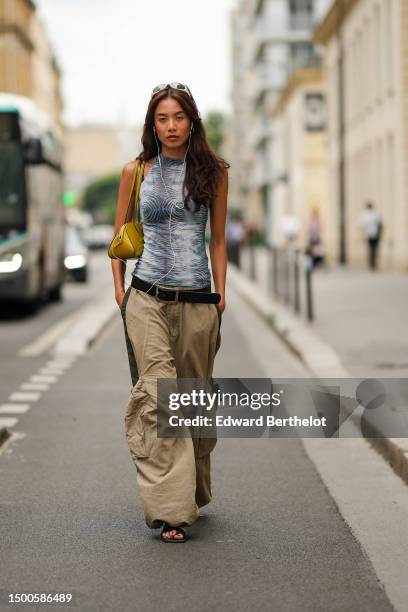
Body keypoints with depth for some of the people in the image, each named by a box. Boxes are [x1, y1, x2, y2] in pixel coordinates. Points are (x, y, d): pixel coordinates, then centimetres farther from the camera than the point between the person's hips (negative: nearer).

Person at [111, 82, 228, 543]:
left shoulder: (213, 172, 8)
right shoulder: (136, 171, 7)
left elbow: (218, 240, 13)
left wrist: (220, 295, 9)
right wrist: (119, 289, 5)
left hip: (198, 299, 1)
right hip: (147, 297, -1)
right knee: (157, 394, -13)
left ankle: (192, 494, 26)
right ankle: (169, 508, -13)